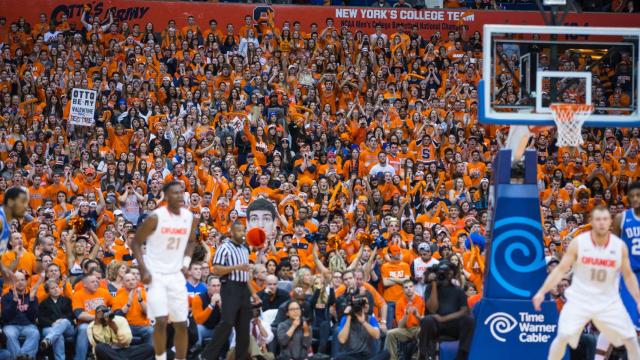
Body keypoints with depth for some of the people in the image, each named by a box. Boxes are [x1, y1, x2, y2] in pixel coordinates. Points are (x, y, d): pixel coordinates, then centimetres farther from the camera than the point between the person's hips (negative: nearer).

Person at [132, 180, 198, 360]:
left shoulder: (189, 217, 0)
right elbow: (136, 243, -7)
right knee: (161, 320, -16)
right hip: (155, 275, -5)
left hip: (176, 275, 5)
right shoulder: (155, 217, -14)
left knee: (181, 324, 5)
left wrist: (186, 263, 7)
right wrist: (143, 270, -15)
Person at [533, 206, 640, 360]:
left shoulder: (620, 246, -7)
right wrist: (542, 291, -15)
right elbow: (560, 270, -7)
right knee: (563, 337, -15)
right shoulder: (578, 243, -11)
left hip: (608, 302, 2)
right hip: (579, 299, -2)